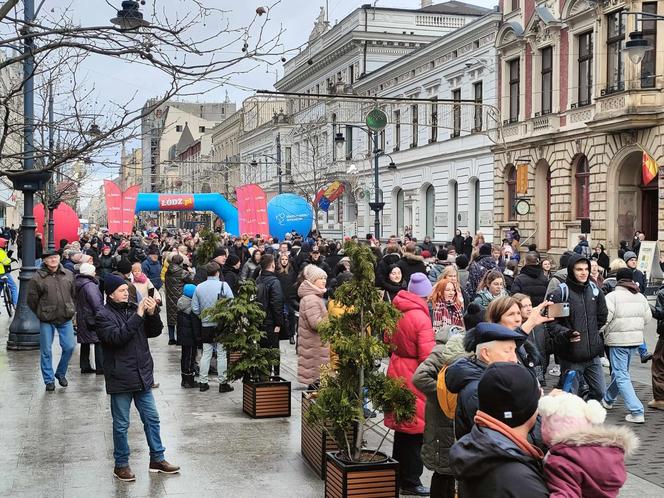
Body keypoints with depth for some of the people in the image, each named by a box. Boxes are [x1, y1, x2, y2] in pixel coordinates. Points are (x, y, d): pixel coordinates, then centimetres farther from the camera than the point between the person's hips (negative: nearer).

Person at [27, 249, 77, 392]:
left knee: (69, 346, 2)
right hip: (46, 321, -3)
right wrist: (41, 314, 2)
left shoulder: (68, 274, 4)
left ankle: (61, 373, 24)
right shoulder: (38, 277, -8)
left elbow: (74, 294, 14)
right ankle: (49, 380, 16)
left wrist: (71, 310, 10)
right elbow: (32, 299, -2)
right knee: (46, 350, 4)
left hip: (66, 319, 3)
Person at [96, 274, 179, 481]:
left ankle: (157, 459, 25)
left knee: (152, 418, 13)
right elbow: (117, 337, -25)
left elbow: (155, 332, 7)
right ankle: (121, 464, 20)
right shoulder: (104, 315, -10)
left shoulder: (134, 308, 7)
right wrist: (138, 316, -25)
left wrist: (152, 314, -11)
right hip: (120, 379, -6)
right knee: (121, 424, 6)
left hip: (142, 376, 6)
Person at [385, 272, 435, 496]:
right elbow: (428, 356, -23)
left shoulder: (396, 310, 0)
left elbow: (388, 339, 13)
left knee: (403, 424, 20)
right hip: (414, 376, -7)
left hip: (397, 371, 7)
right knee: (415, 428, 4)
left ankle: (398, 475, 33)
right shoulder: (420, 317, -21)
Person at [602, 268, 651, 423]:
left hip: (618, 340, -6)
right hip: (636, 340, 6)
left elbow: (605, 319, -17)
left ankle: (636, 412, -9)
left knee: (621, 376, -2)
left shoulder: (612, 296, -12)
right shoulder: (641, 297, 6)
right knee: (620, 371, 22)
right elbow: (647, 318, 8)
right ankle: (608, 399, 41)